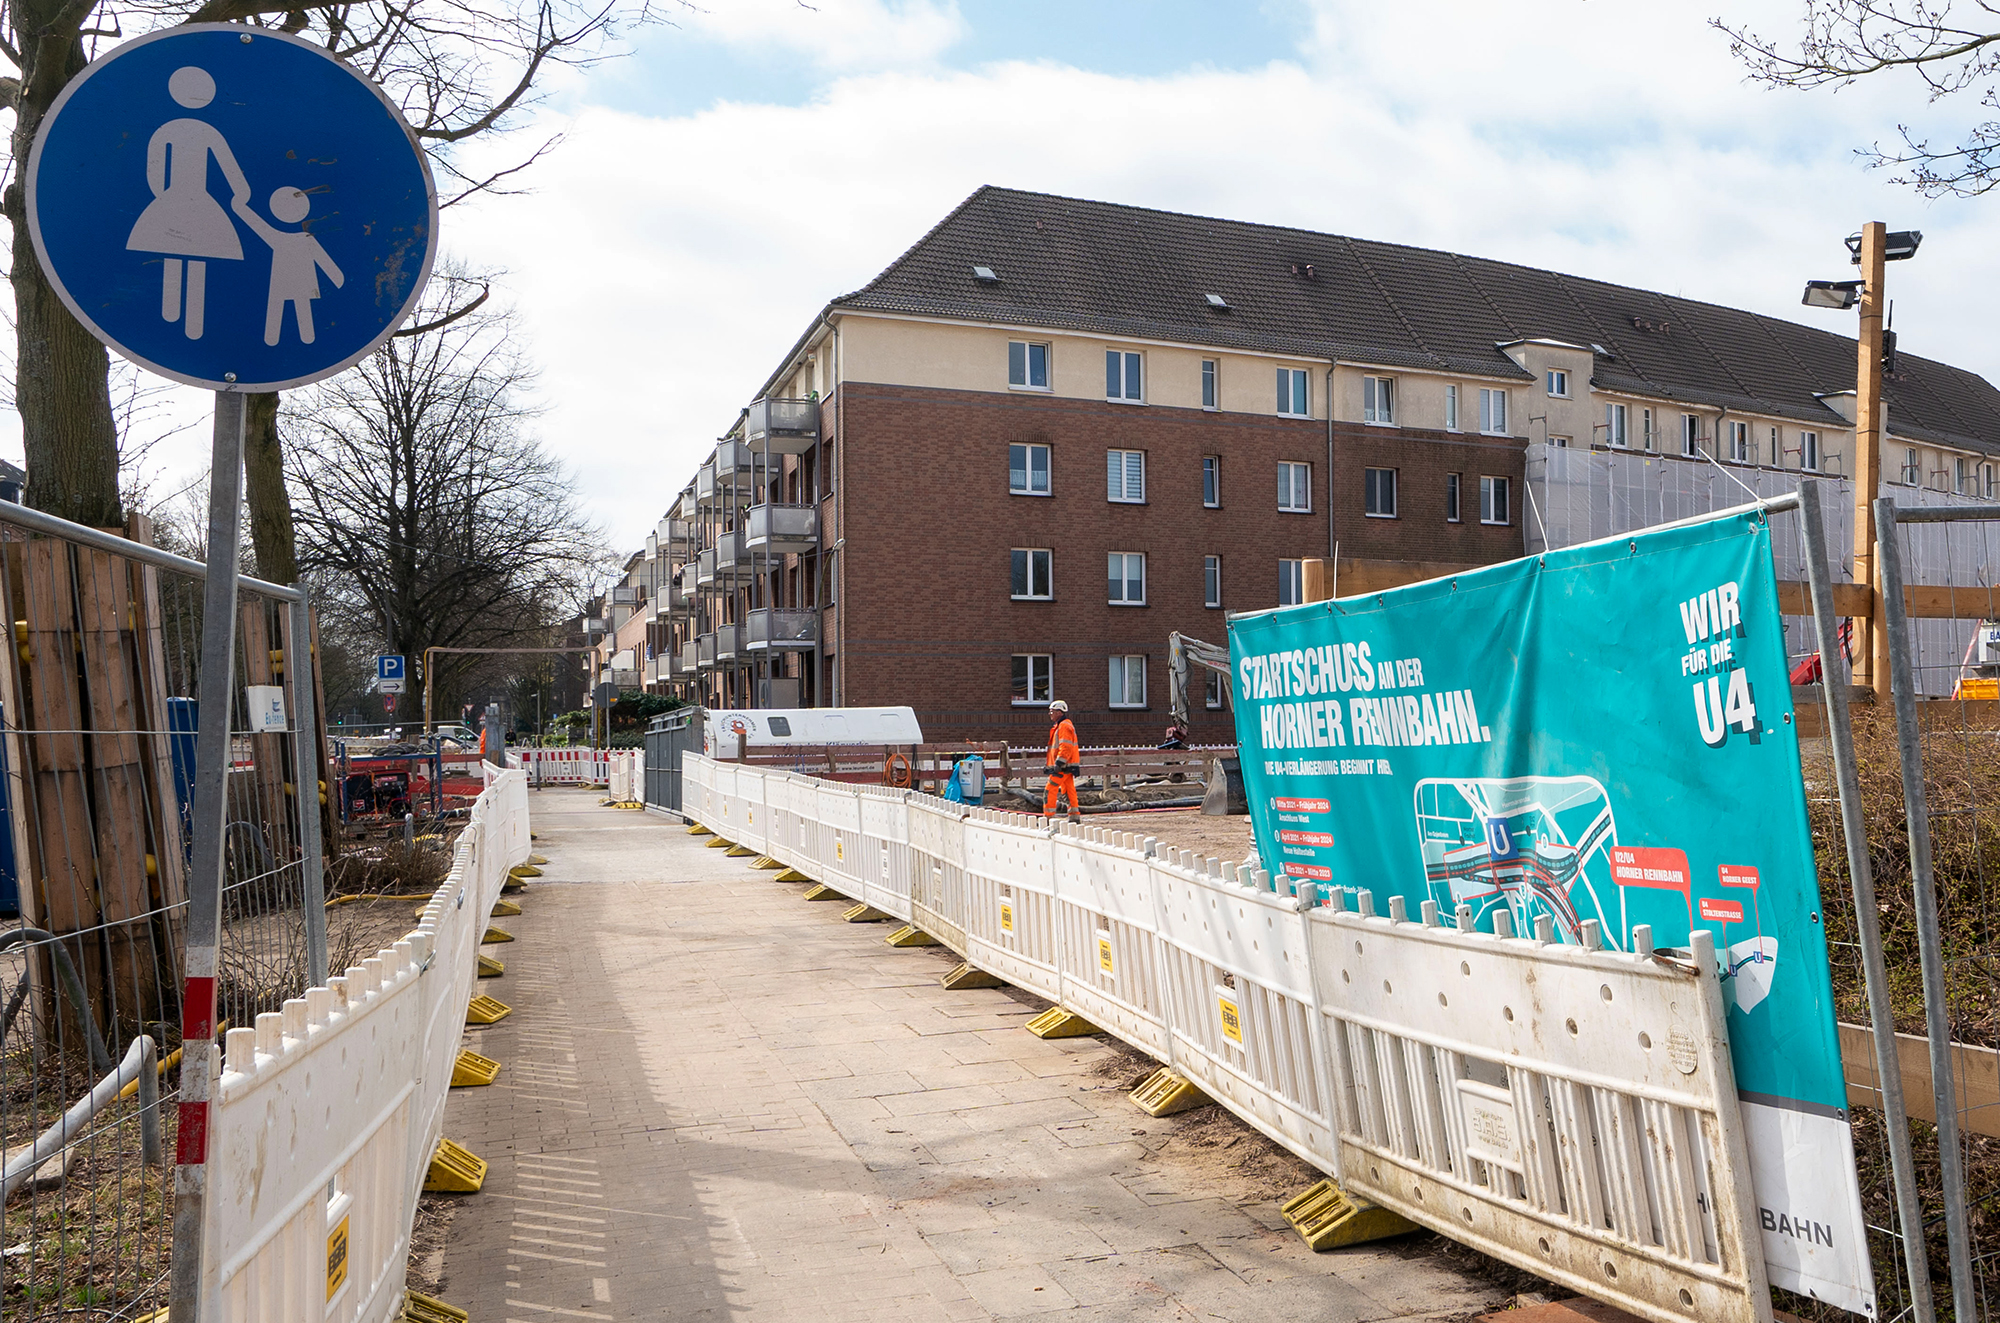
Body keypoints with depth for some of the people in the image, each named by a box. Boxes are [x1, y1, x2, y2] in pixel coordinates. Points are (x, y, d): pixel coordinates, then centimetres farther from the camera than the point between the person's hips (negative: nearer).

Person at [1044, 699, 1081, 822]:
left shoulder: (1064, 726, -14)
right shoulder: (1059, 725, 20)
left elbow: (1066, 747, -22)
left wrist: (1059, 763, -25)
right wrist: (1058, 764, 24)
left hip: (1064, 766, -11)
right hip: (1067, 766, 11)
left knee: (1051, 789, -9)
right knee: (1069, 790, 10)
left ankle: (1048, 816, -9)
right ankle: (1074, 816, 11)